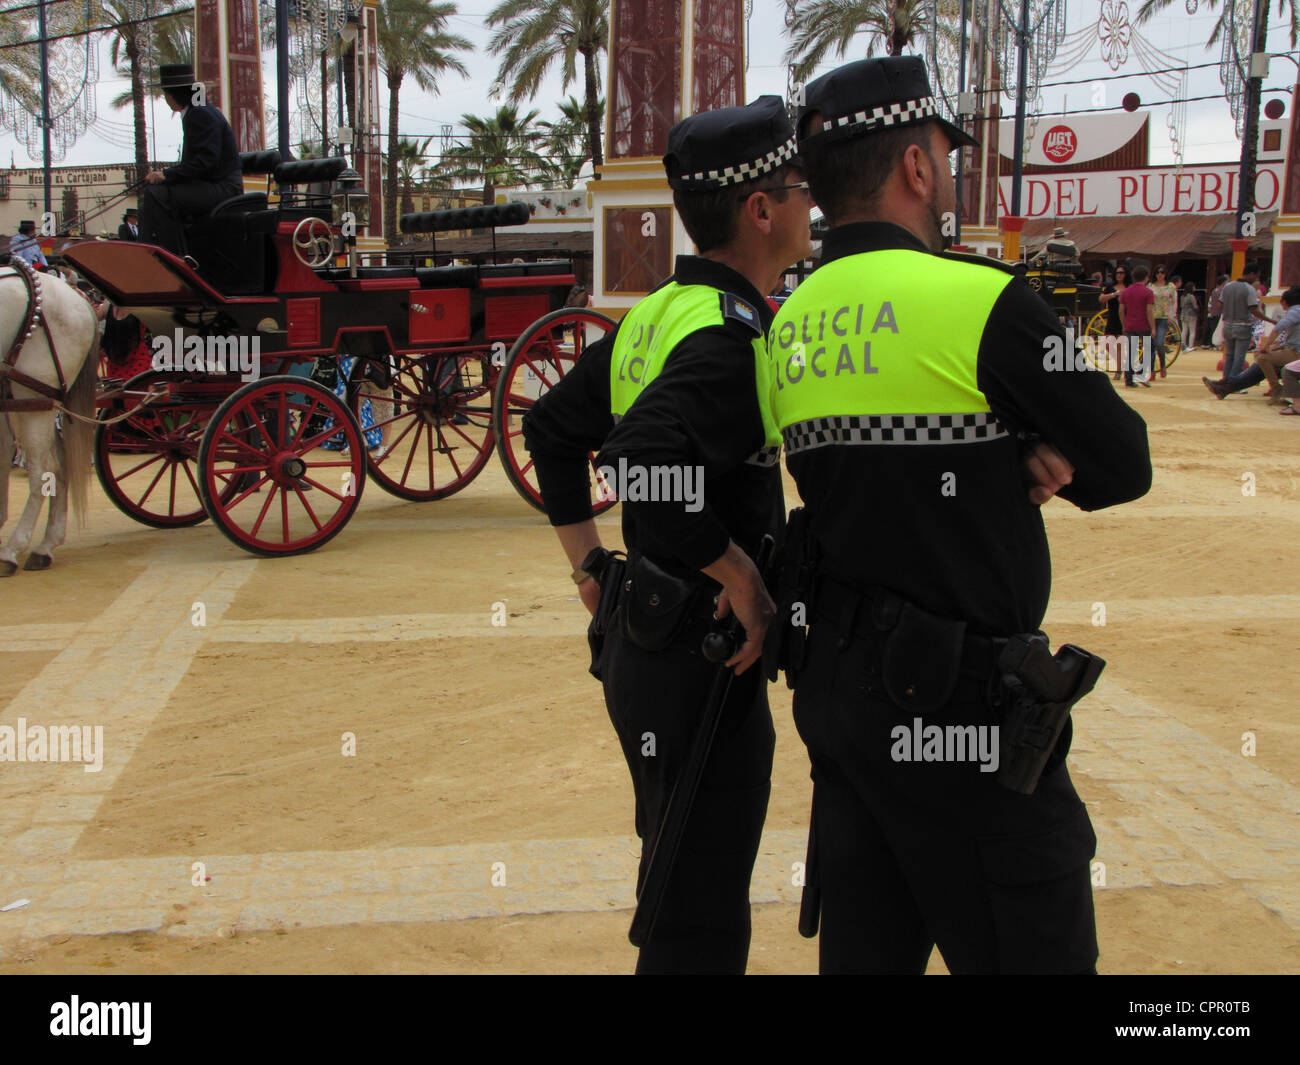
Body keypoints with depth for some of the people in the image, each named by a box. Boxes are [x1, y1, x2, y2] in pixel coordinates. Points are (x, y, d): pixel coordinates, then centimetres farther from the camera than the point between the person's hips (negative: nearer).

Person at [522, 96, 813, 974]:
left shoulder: (658, 315, 9)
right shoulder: (733, 336, -20)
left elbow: (552, 426, 17)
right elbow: (643, 456, -36)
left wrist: (590, 564, 19)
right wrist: (742, 578, -24)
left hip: (638, 636, 10)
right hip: (701, 662, -10)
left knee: (679, 885, 25)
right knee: (702, 928, 2)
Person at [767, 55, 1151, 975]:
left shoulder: (792, 324, 7)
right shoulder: (981, 300, -15)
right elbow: (1124, 465, -7)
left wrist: (1018, 456, 1)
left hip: (834, 683, 8)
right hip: (956, 701, -7)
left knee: (866, 945, 18)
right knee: (1035, 950, 7)